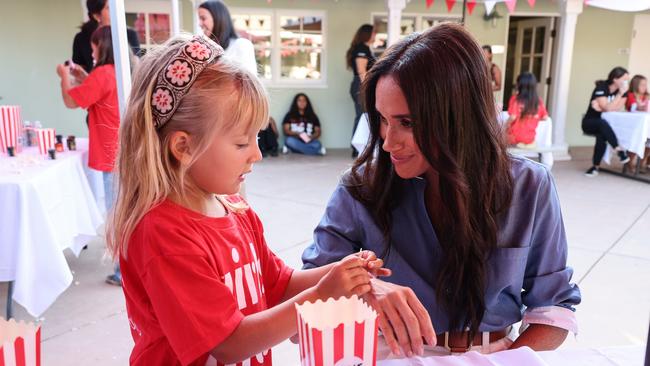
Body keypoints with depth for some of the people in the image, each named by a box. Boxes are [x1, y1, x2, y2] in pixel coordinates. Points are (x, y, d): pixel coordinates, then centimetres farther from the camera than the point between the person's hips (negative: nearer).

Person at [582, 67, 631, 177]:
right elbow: (608, 108, -23)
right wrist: (620, 93, -24)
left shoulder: (623, 90, 0)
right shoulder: (601, 88, -15)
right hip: (590, 122, -3)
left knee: (601, 136, -32)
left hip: (605, 124, 3)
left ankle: (596, 166, -21)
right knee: (602, 123, -39)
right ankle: (619, 150, -36)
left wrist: (601, 107, -18)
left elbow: (618, 108, -10)